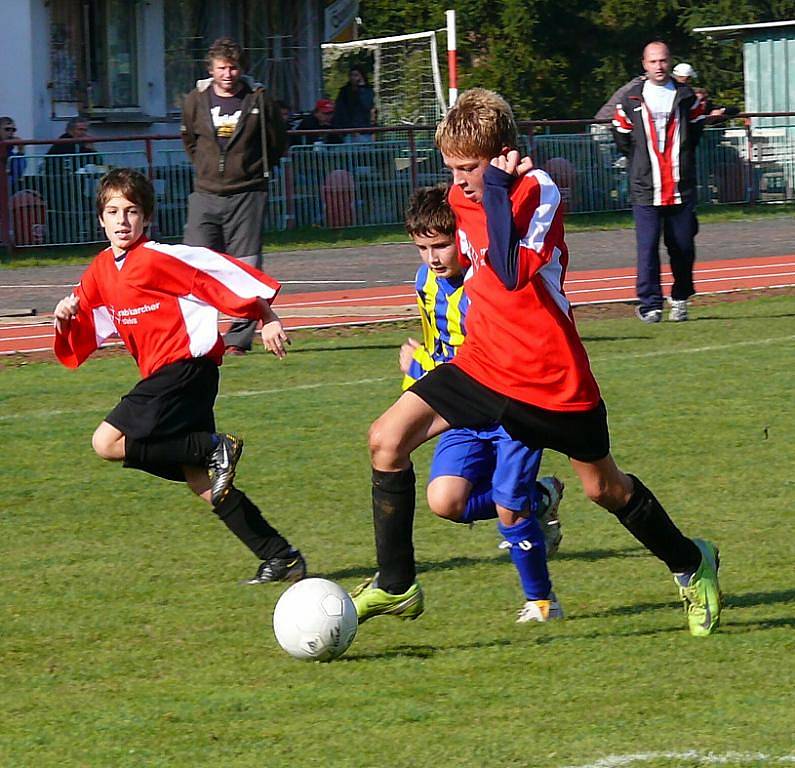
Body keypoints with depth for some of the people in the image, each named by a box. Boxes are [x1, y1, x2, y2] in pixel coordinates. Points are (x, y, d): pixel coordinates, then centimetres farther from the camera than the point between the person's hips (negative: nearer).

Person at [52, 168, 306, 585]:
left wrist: (266, 317, -10)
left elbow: (220, 271, -12)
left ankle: (216, 449, -13)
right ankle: (281, 558, 11)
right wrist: (66, 317, -4)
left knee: (108, 443, -18)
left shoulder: (157, 258, -12)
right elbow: (83, 336, 19)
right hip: (160, 375, 9)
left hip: (186, 365, -9)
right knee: (200, 481, 8)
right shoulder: (100, 272, 12)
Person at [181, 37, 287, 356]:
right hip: (205, 196, 2)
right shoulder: (196, 100, 4)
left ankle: (238, 338, 5)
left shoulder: (259, 100, -2)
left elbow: (278, 143, 12)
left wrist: (255, 170, 8)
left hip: (247, 197, -2)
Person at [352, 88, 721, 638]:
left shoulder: (539, 192, -19)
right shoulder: (464, 194, 1)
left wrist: (496, 190, -33)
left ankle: (692, 565, 38)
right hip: (482, 362, 6)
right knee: (388, 439, -12)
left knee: (604, 488, 10)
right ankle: (396, 588, -4)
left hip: (551, 378, -6)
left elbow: (513, 273, -35)